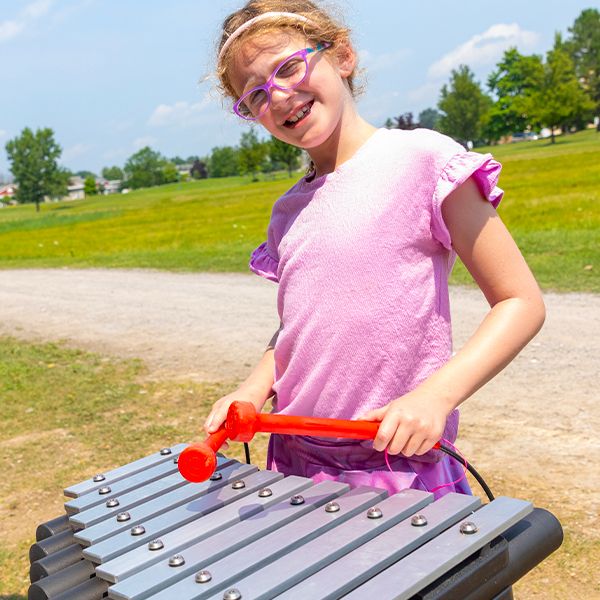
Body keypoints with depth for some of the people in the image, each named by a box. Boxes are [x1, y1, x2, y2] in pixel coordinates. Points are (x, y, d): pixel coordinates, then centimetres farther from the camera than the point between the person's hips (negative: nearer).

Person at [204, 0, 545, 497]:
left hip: (398, 469, -5)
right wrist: (254, 389, 0)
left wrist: (436, 394, -21)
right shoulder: (287, 212, 9)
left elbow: (522, 302, -9)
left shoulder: (422, 161, -9)